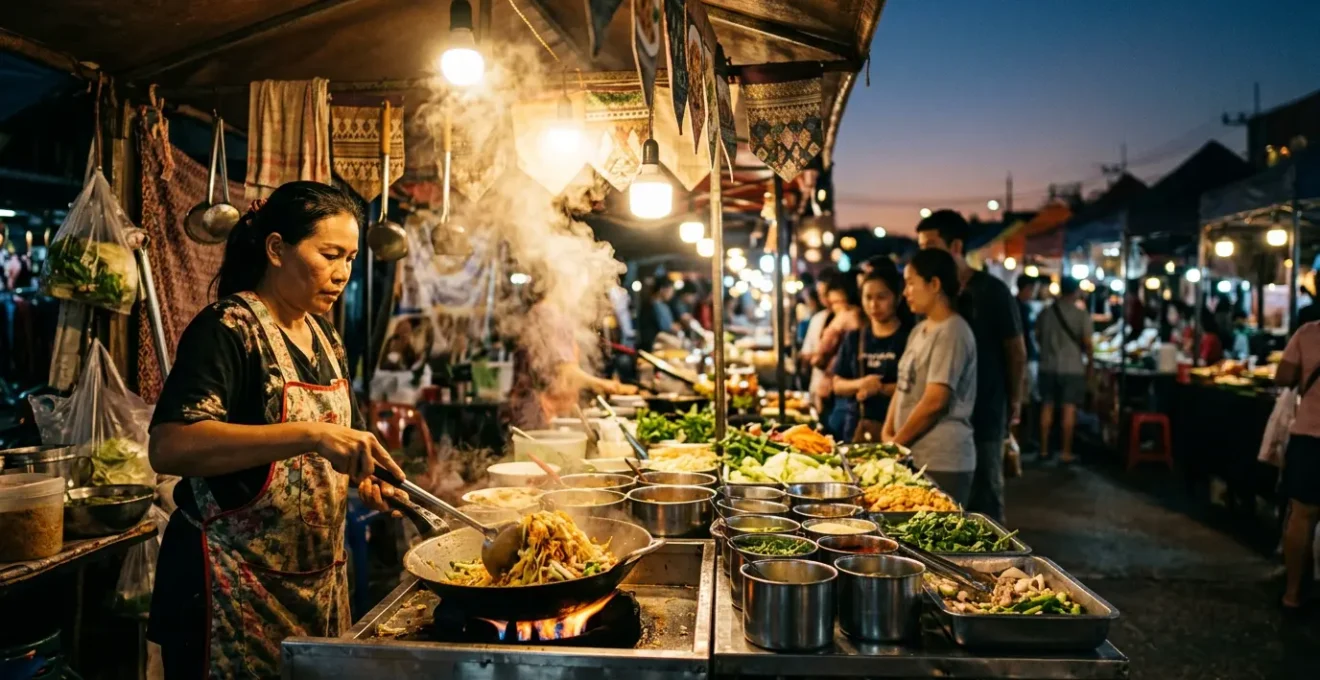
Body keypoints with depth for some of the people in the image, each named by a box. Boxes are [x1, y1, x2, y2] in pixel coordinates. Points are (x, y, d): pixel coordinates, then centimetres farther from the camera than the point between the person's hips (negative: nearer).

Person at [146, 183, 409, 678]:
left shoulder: (323, 335, 8)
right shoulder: (228, 328, -15)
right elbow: (169, 447, -29)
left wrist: (365, 477, -1)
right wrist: (311, 435, -37)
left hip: (321, 580, 8)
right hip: (236, 594, -8)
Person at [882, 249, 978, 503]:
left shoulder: (952, 332, -13)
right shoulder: (919, 331, 13)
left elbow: (934, 401, -18)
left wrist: (896, 443, -10)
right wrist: (887, 434, 4)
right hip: (913, 457, 8)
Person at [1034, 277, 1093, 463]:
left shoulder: (1046, 312, 1)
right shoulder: (1082, 315, -8)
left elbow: (1038, 337, 11)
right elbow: (1087, 343, -8)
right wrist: (1089, 364, 8)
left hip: (1048, 366, 3)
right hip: (1073, 367, -3)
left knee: (1047, 407, 10)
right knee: (1069, 409, 1)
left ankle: (1044, 450, 15)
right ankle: (1066, 452, 2)